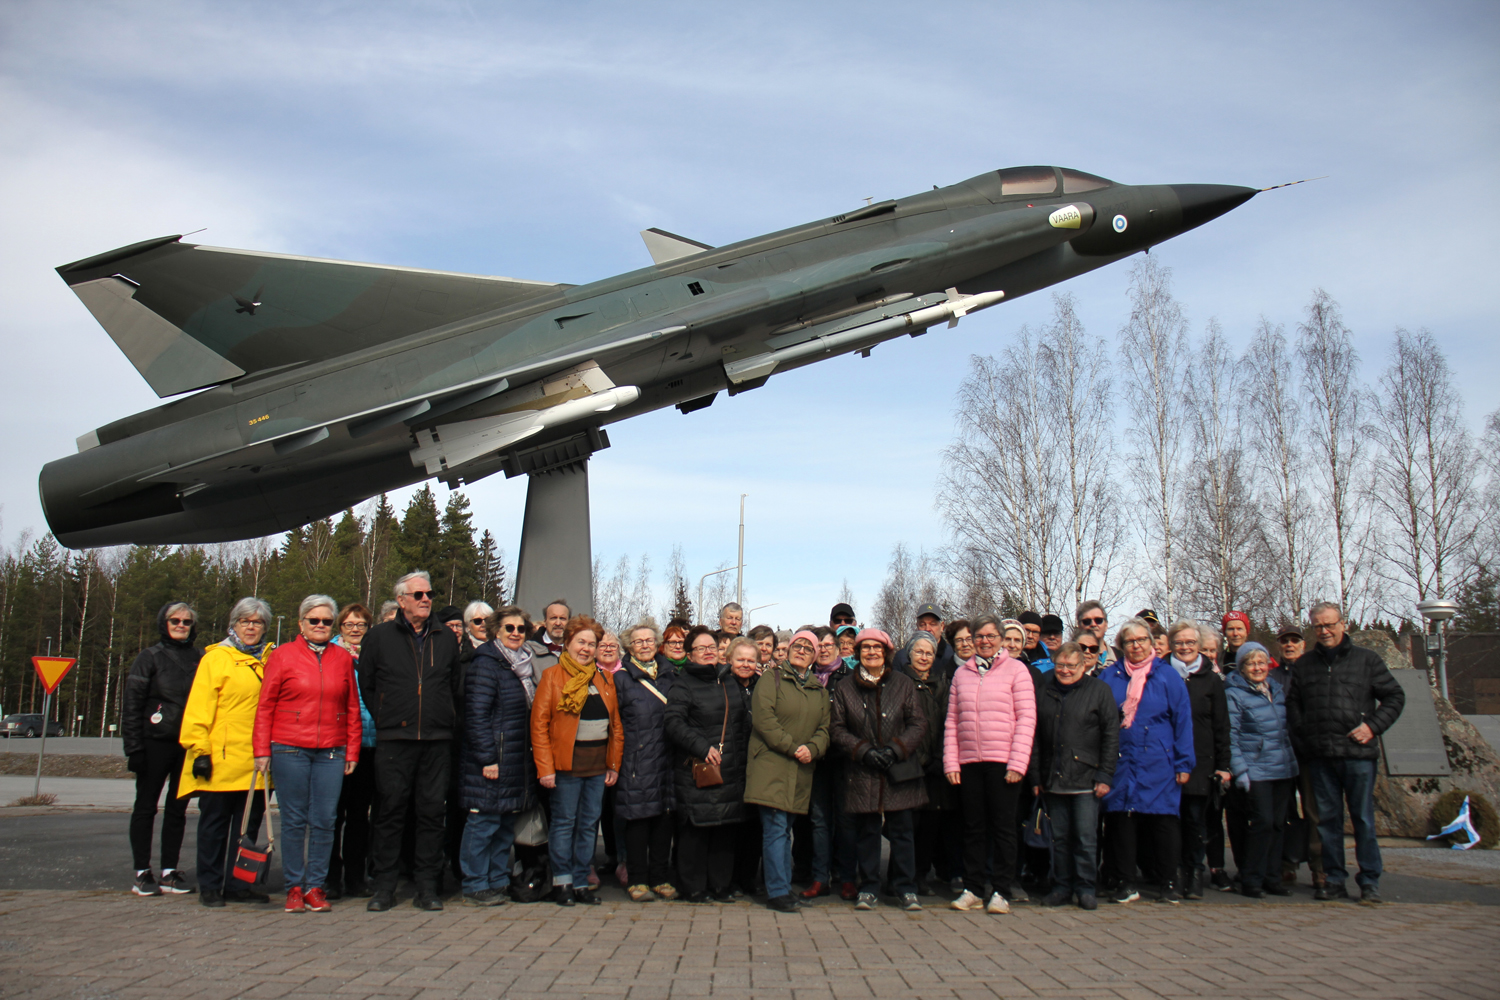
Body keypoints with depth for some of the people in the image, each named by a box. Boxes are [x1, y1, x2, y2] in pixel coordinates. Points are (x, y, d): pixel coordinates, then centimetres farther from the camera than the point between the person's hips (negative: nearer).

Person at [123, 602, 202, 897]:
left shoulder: (199, 659, 9)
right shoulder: (150, 657, 0)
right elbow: (132, 704, -3)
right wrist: (134, 747, -10)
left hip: (189, 746, 3)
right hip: (156, 743, -3)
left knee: (178, 808, 8)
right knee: (146, 807, 5)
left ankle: (170, 872, 16)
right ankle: (142, 873, 11)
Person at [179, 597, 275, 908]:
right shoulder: (216, 658, 1)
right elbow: (198, 708, -3)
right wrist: (199, 749, -11)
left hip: (255, 763, 4)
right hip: (221, 760, -4)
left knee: (249, 824, 8)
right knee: (215, 823, 5)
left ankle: (238, 884, 17)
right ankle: (210, 886, 14)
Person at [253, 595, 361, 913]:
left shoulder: (343, 658, 9)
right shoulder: (282, 656, 3)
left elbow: (352, 708, 12)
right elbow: (265, 705, 4)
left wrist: (352, 751, 9)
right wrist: (262, 750, -2)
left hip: (331, 752, 2)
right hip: (289, 750, -2)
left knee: (324, 820, 2)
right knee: (294, 820, 3)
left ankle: (315, 886, 13)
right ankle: (294, 887, 14)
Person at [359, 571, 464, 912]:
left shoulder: (446, 639, 13)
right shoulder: (379, 636, 6)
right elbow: (365, 685, 9)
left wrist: (448, 723, 11)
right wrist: (384, 719, 5)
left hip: (437, 742, 2)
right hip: (394, 740, -2)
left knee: (432, 813, 3)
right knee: (390, 813, 1)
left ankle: (427, 887, 10)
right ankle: (384, 887, 10)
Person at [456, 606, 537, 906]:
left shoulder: (522, 665, 15)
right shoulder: (486, 663, -11)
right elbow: (476, 714, -17)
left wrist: (530, 756, 15)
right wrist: (487, 758, -20)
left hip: (517, 762, 8)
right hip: (492, 762, -8)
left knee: (507, 824, 13)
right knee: (484, 823, -2)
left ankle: (498, 881, 22)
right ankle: (476, 887, 7)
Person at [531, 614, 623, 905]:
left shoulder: (605, 679, 13)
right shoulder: (552, 676, 0)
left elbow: (616, 725, 14)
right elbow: (539, 723, -5)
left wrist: (614, 764, 6)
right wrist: (545, 767, -12)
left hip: (598, 765, 4)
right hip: (567, 763, -4)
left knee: (589, 824, 7)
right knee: (564, 822, 1)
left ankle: (580, 882, 16)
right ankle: (561, 883, 11)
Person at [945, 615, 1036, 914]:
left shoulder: (1016, 669, 1)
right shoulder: (961, 673, 12)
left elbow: (1026, 718, -4)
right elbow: (952, 721, 11)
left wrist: (1017, 763, -11)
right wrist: (950, 763, 2)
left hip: (1002, 763, -3)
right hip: (968, 762, 3)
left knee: (1003, 827, 3)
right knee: (973, 827, 8)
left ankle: (1001, 891, 11)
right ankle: (972, 890, 17)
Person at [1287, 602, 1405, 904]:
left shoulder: (1367, 659, 5)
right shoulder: (1304, 664, 13)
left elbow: (1395, 697, 7)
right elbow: (1293, 705, 17)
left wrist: (1373, 726, -4)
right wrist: (1302, 738, 4)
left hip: (1358, 754, -2)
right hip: (1320, 756, 3)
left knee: (1363, 819, 1)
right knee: (1328, 819, 6)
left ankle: (1370, 881, 11)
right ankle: (1334, 880, 14)